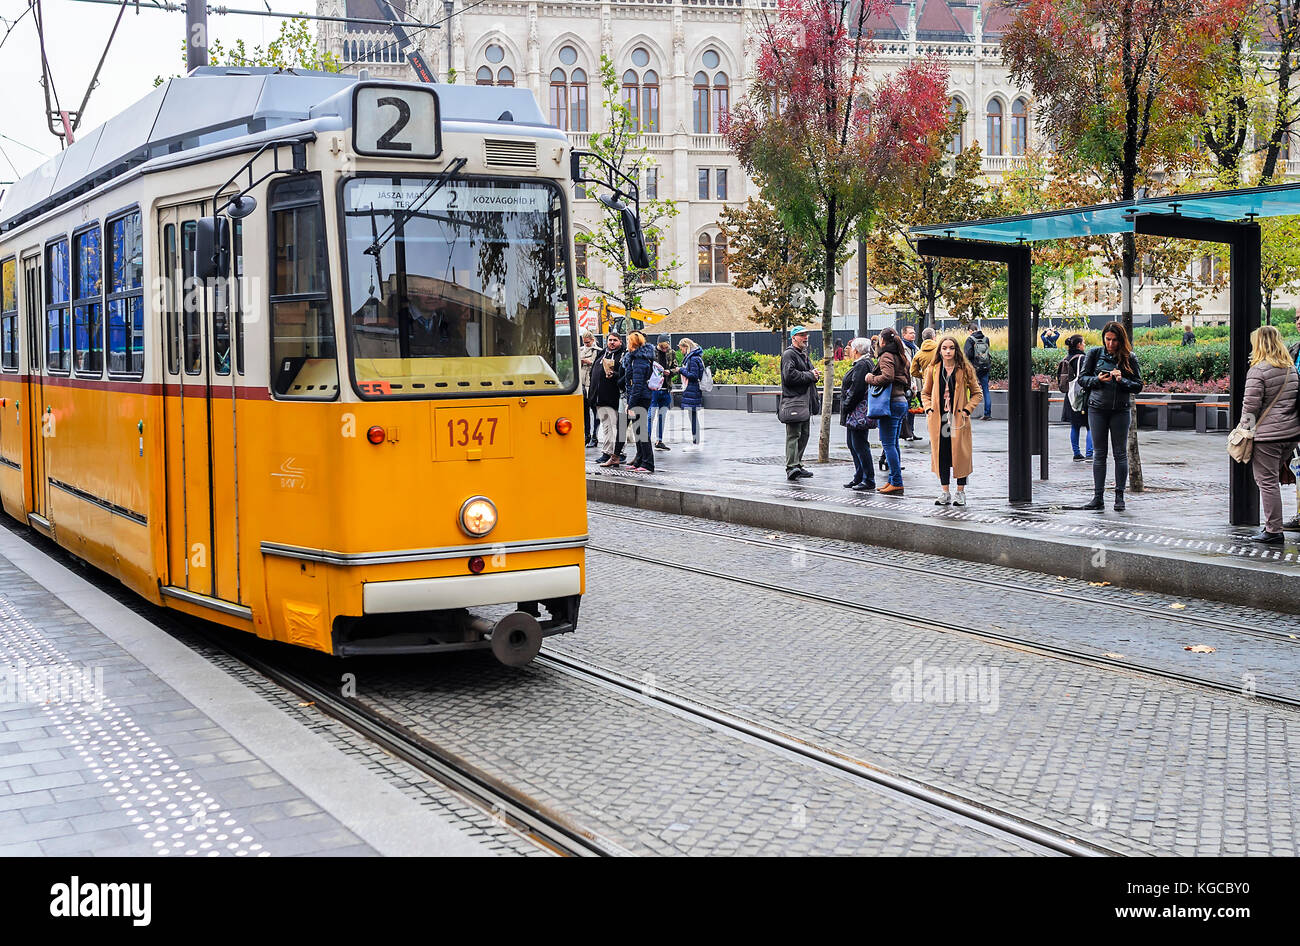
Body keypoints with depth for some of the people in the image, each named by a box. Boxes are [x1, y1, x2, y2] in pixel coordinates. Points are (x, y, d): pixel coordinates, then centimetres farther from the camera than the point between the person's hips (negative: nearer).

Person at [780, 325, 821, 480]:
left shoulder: (804, 355, 23)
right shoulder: (789, 354, -8)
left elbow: (810, 373, 31)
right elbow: (790, 376, -21)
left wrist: (815, 374, 6)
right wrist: (810, 376, -11)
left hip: (805, 402, 10)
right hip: (793, 401, -10)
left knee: (804, 435, 11)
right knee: (794, 434, -14)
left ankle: (797, 466, 16)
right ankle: (791, 467, -19)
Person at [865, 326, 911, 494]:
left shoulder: (887, 356, -11)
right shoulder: (901, 356, 17)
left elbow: (887, 376, -26)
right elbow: (908, 381, 20)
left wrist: (871, 378, -12)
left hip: (891, 403, -9)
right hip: (902, 401, 9)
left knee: (888, 444, -7)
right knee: (893, 444, 14)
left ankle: (897, 483, -8)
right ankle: (893, 480, 18)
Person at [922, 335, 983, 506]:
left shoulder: (965, 369, 1)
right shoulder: (933, 369, 7)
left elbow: (977, 393, 7)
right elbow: (925, 393, 17)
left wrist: (967, 410, -5)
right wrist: (928, 409, 1)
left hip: (958, 419, -2)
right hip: (938, 418, 2)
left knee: (960, 454, -2)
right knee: (941, 455, 3)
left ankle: (961, 492, 9)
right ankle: (945, 493, 12)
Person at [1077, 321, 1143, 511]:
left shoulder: (1129, 357, 1)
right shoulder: (1095, 354, 4)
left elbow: (1138, 386, 1)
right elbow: (1082, 378, 6)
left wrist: (1122, 380, -16)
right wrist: (1097, 379, -12)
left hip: (1120, 410, -1)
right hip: (1097, 409, 1)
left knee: (1120, 453, 3)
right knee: (1099, 453, 4)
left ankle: (1119, 496, 9)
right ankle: (1098, 497, 6)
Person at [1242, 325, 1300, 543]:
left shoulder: (1258, 370, -12)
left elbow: (1250, 405, -13)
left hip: (1267, 434, -8)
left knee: (1267, 481, -1)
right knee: (1272, 479, 18)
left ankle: (1274, 531, 0)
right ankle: (1272, 525, 20)